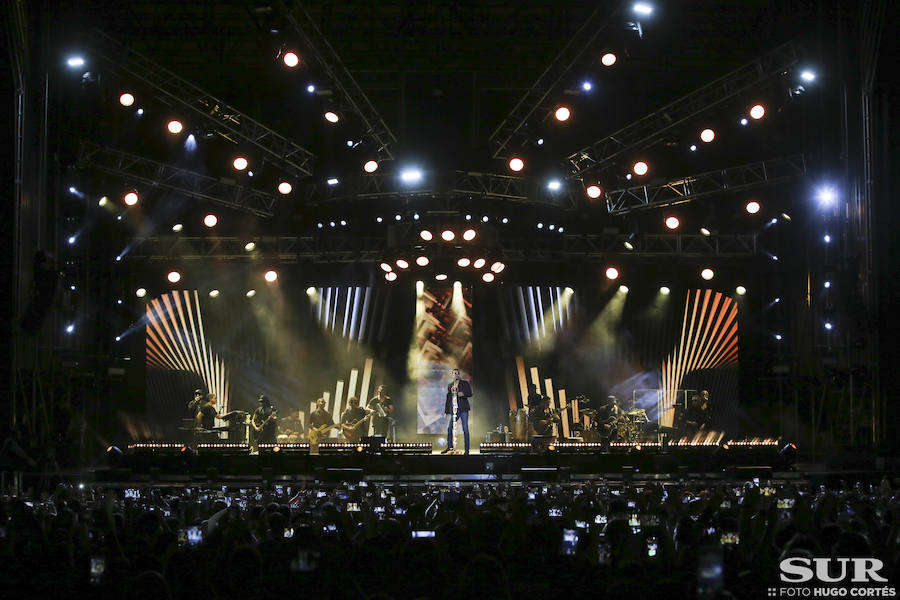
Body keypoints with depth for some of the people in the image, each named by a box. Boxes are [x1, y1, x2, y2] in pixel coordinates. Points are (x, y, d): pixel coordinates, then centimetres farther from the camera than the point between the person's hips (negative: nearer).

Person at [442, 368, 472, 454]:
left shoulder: (465, 383, 5)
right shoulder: (450, 385, 15)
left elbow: (470, 394, -1)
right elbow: (448, 398, 17)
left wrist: (463, 394, -22)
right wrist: (446, 411, 14)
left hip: (463, 409, -4)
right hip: (454, 410, 4)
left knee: (465, 428, -6)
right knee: (449, 428, 2)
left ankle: (467, 449, -3)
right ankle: (449, 446, 18)